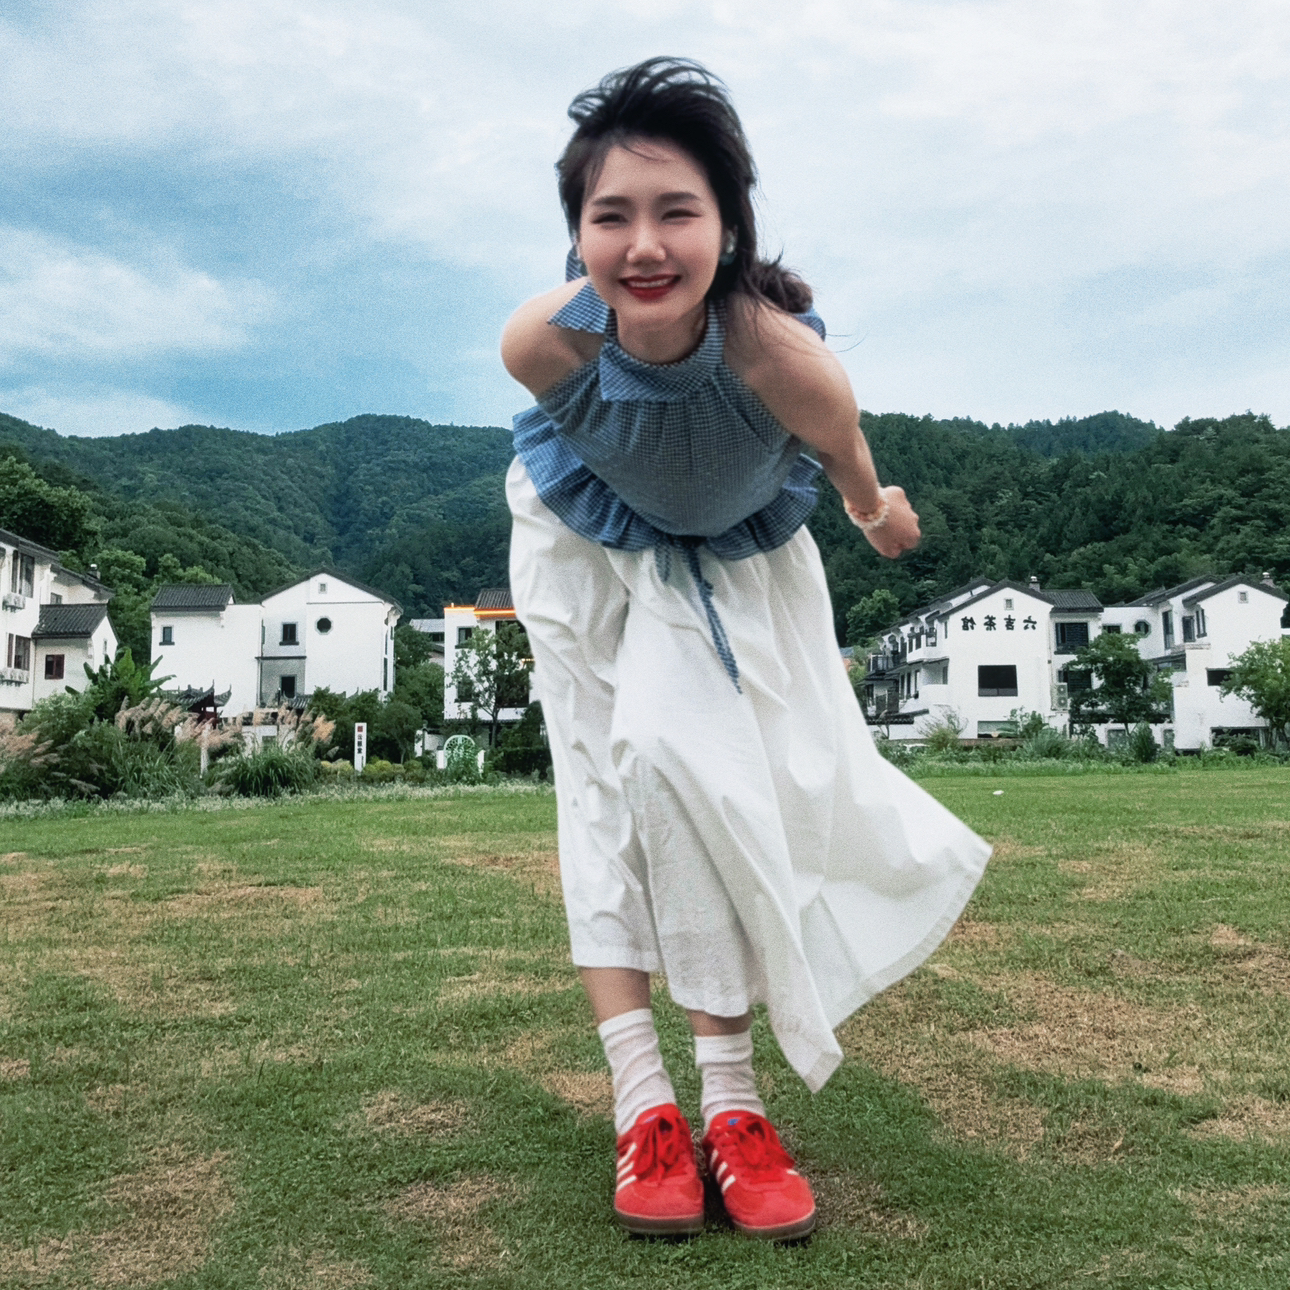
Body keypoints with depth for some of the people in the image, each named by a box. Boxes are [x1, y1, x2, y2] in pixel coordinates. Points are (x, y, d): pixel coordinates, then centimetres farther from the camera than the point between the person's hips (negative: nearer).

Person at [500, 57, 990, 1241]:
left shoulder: (784, 359, -39)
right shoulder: (544, 341, -34)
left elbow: (846, 461, -15)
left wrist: (881, 514, 5)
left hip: (737, 559, -2)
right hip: (585, 543, 2)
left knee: (684, 759, -17)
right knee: (601, 775, -8)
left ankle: (731, 1095, -4)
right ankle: (641, 1098, -5)